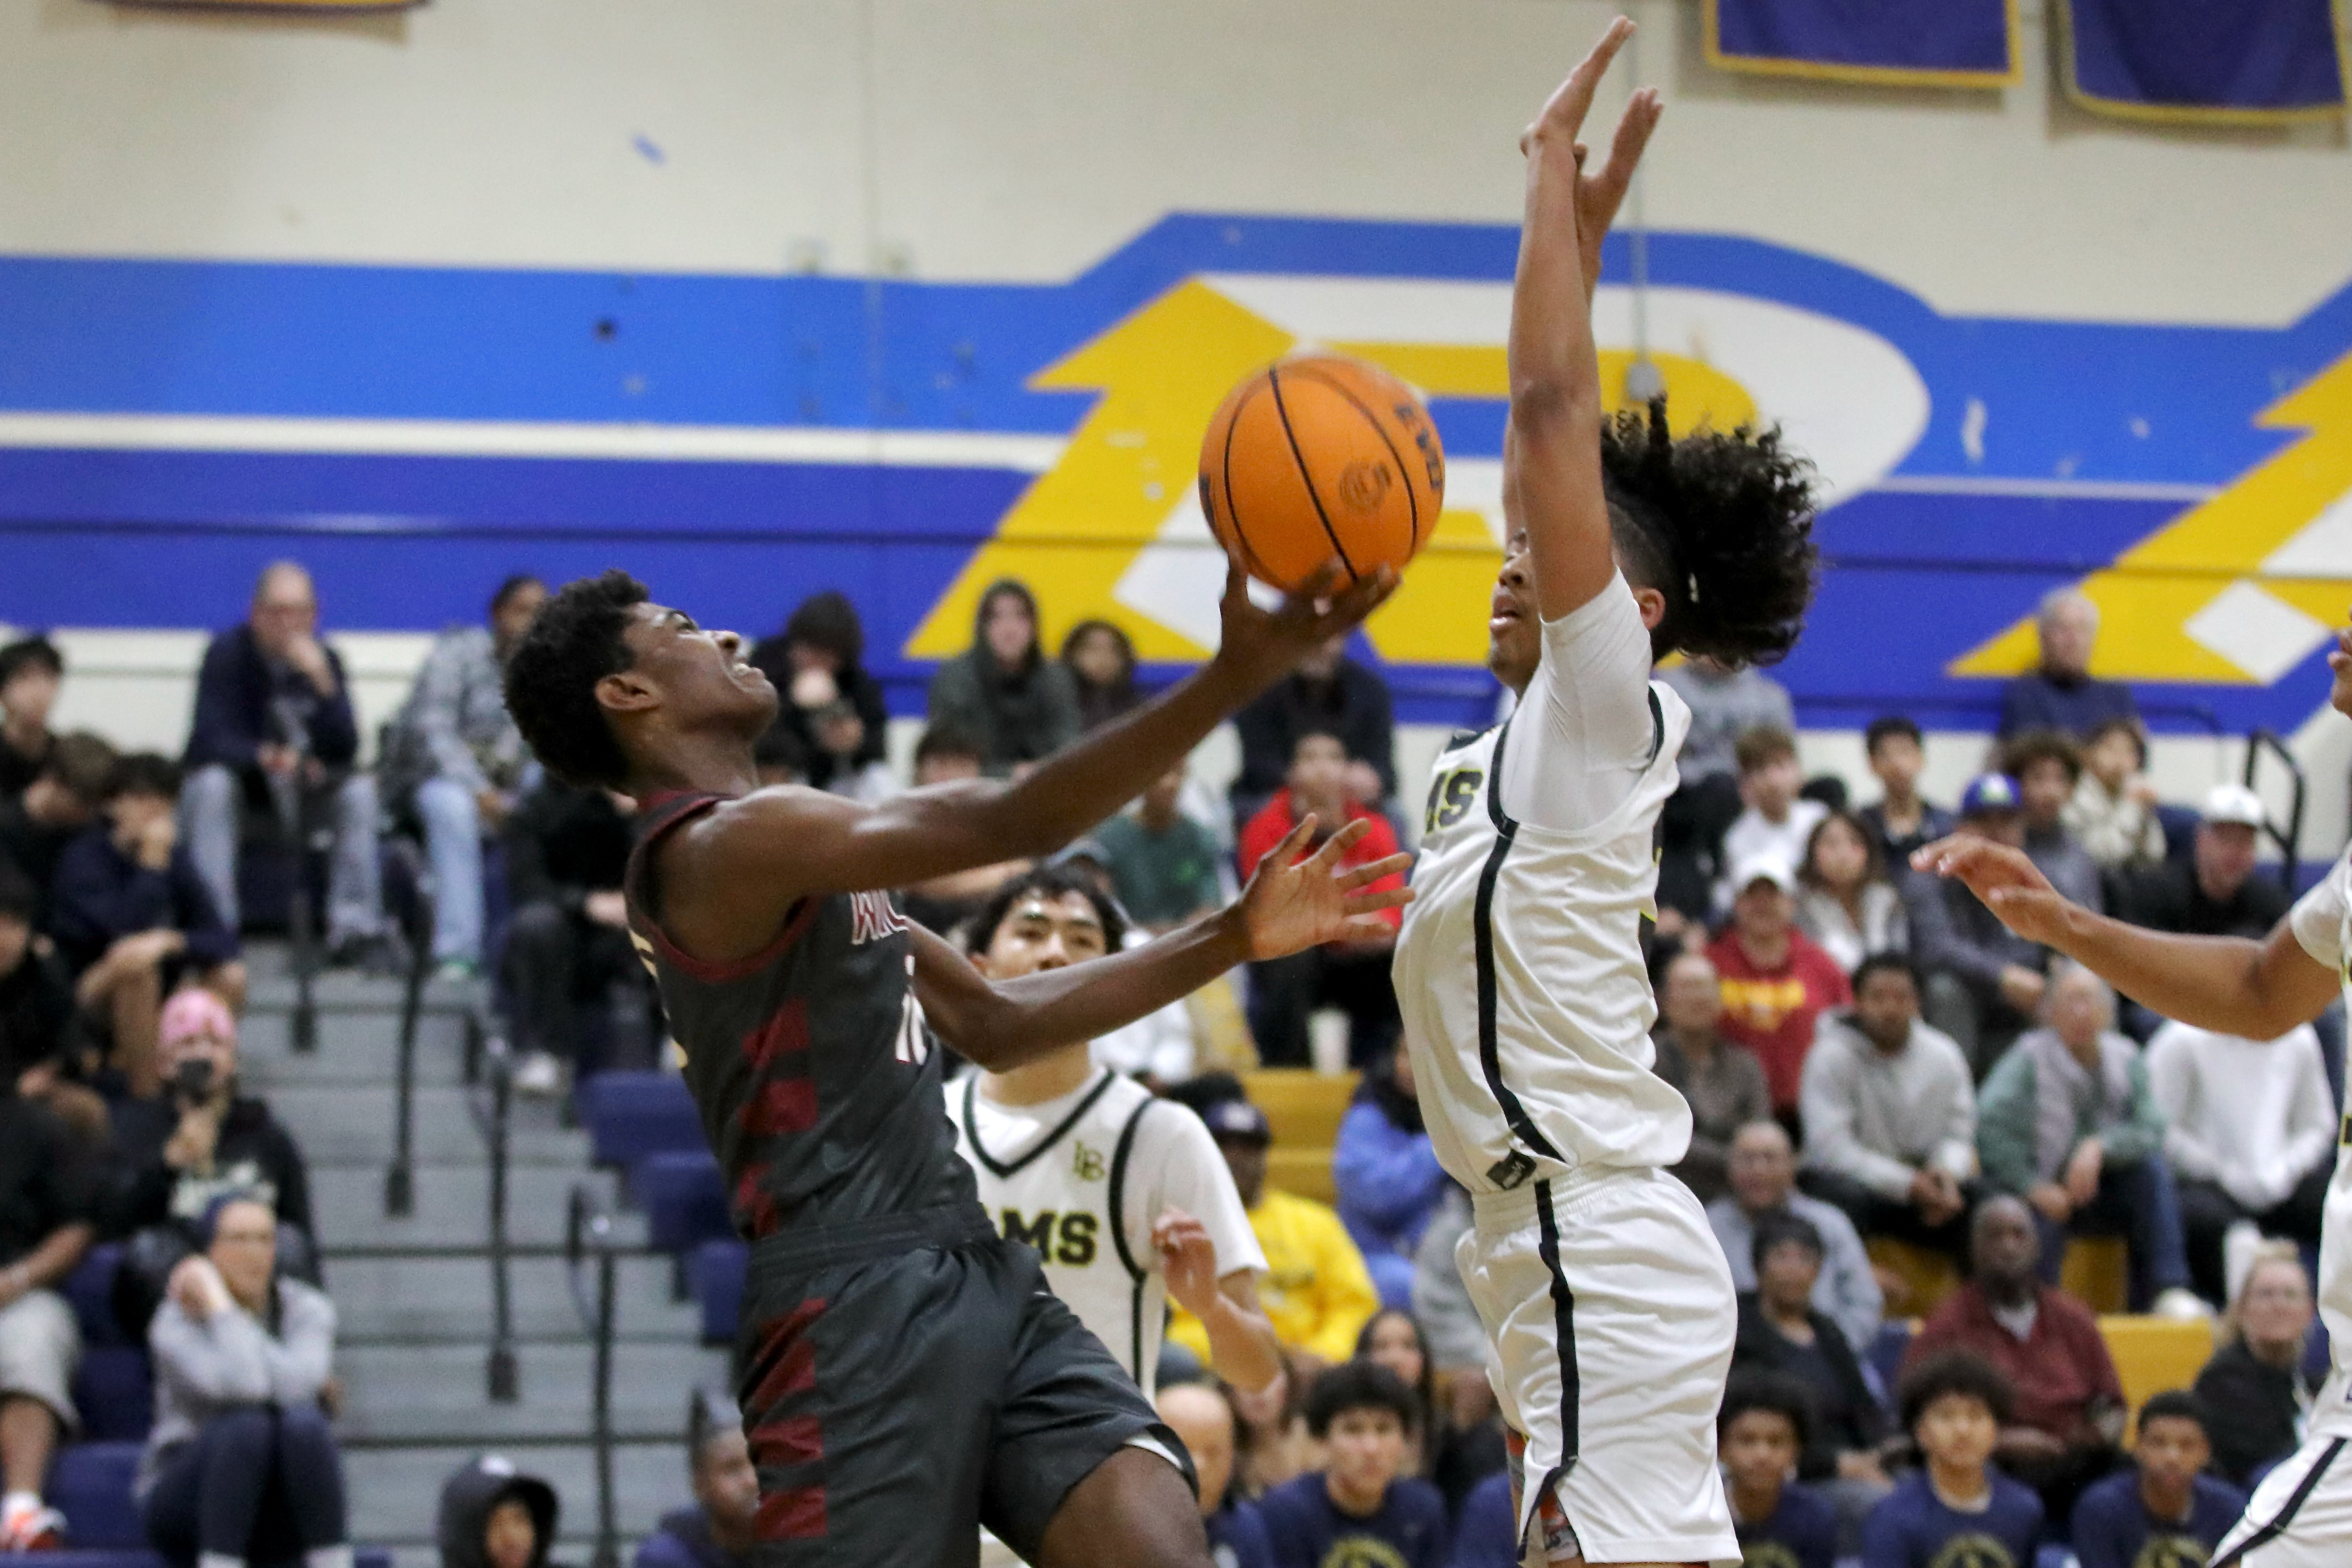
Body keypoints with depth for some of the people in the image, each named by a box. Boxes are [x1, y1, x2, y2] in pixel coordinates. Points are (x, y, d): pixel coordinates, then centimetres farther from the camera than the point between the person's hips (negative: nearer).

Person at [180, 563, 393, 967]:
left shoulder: (324, 659, -5)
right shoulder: (228, 653, -14)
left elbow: (345, 750, -14)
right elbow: (212, 739, -22)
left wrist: (323, 683, -30)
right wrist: (266, 757, -42)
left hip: (300, 782, 3)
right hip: (235, 771, -3)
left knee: (359, 789, -23)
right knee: (212, 784, -35)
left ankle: (353, 930, -22)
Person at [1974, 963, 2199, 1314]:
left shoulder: (2125, 1058, 5)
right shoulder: (2030, 1058, -5)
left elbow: (2151, 1131, -8)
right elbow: (1990, 1124, -20)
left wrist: (2100, 1147, -26)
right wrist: (2033, 1187, -25)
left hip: (2100, 1191, 3)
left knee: (2152, 1167, -23)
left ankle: (2167, 1291, -26)